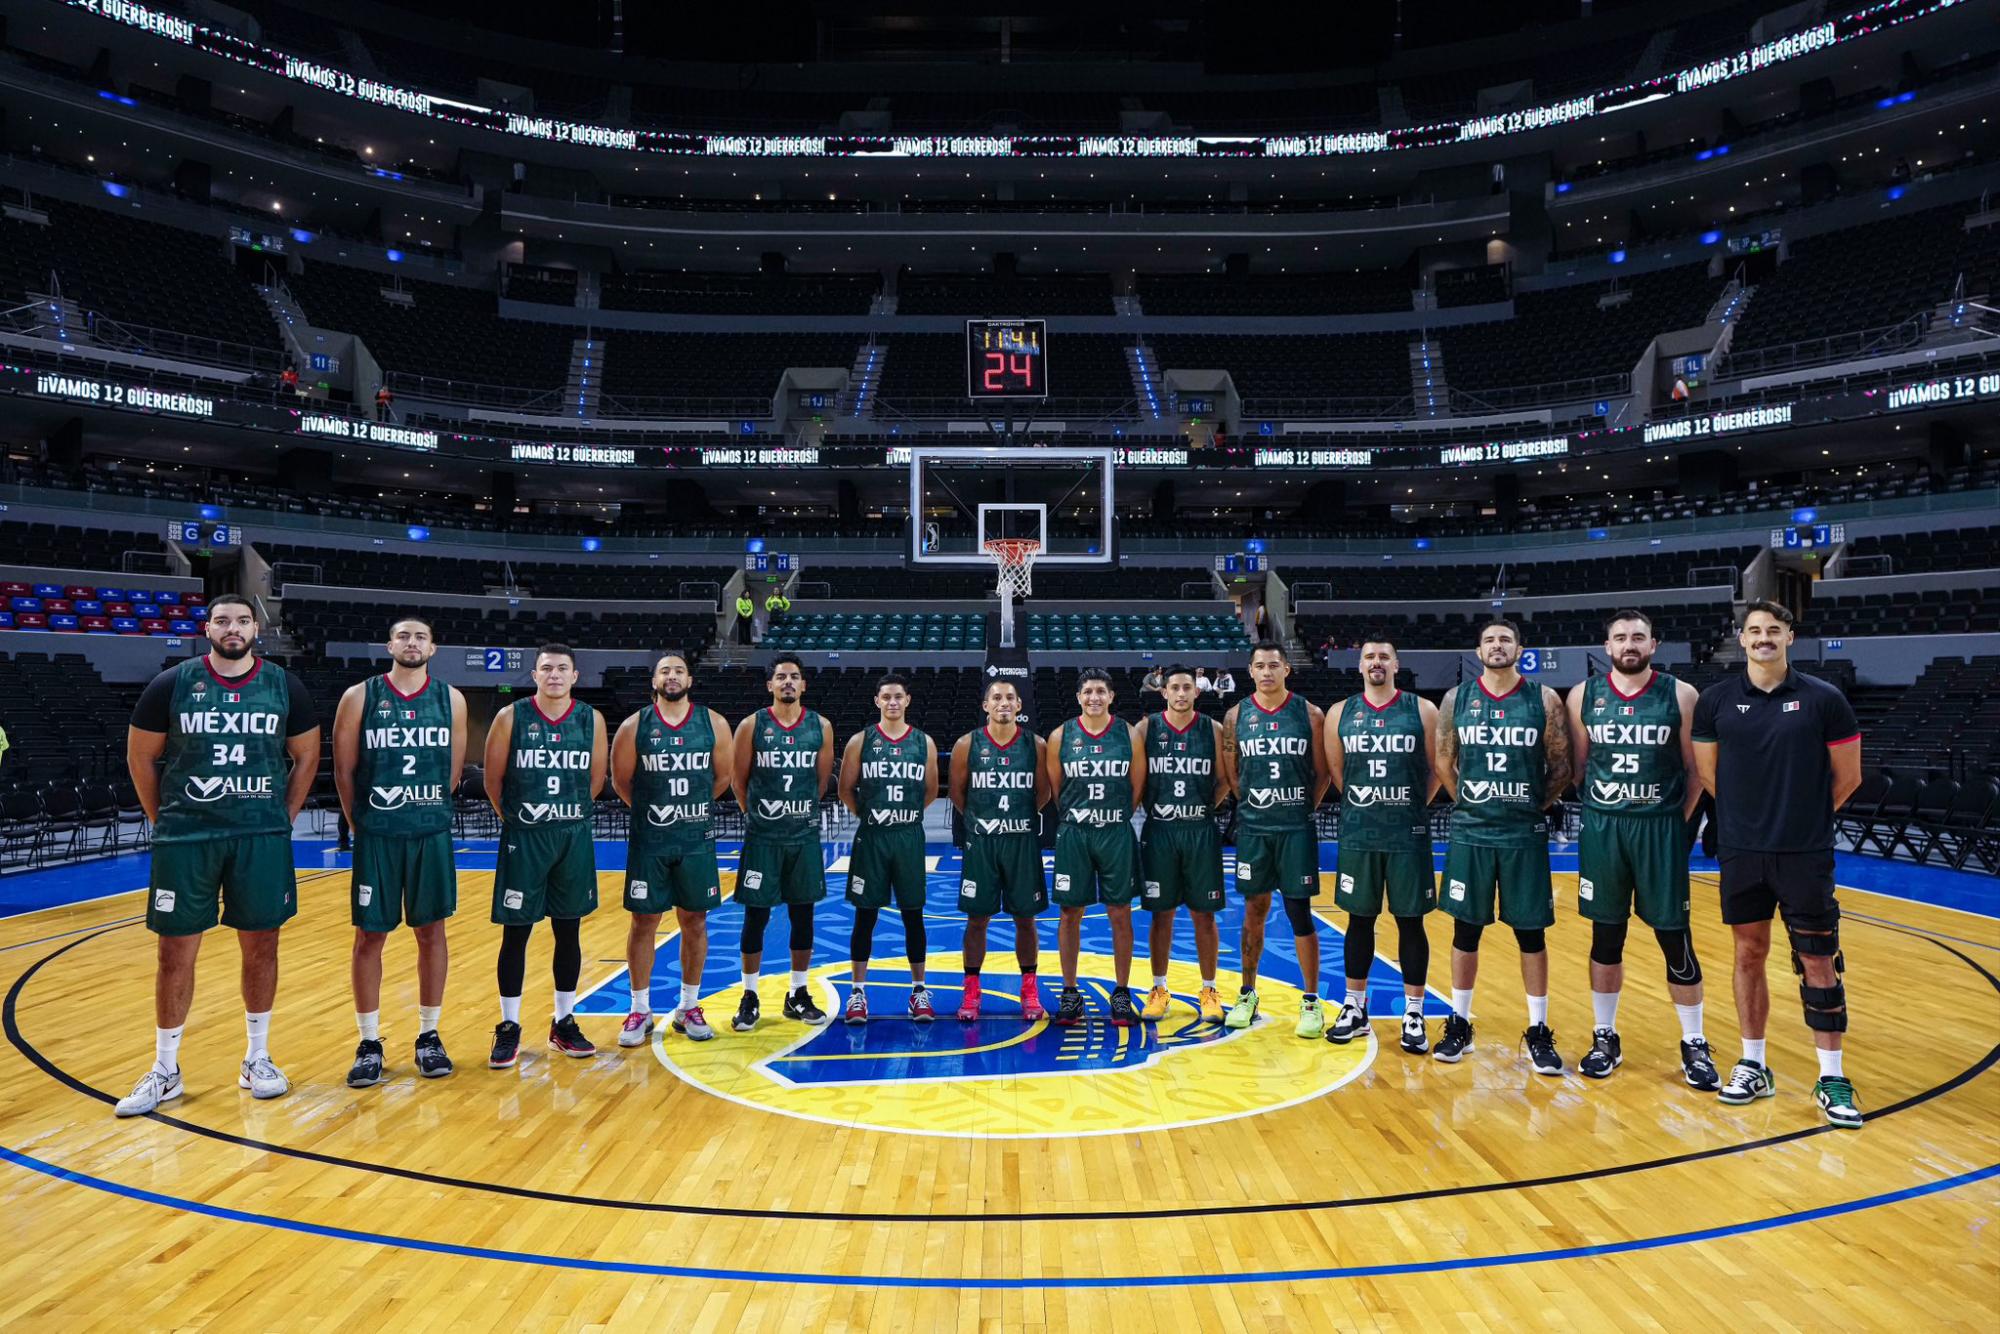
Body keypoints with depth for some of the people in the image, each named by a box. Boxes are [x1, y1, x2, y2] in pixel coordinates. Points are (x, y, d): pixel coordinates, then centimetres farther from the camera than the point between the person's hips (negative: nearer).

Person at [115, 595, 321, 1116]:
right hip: (185, 839, -1)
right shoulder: (172, 684, -2)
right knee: (176, 951, 5)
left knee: (261, 946, 8)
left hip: (262, 838, 1)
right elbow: (140, 757, 6)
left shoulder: (284, 686, 1)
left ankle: (258, 1059, 23)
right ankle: (165, 1071, 21)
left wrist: (284, 817, 6)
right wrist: (164, 821, 4)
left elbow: (307, 756, 10)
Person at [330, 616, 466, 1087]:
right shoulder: (360, 697, -2)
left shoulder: (451, 700, 3)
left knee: (431, 932, 8)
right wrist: (360, 822, 5)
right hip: (376, 836, -1)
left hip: (432, 835, 1)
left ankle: (429, 1035, 19)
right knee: (369, 936, 4)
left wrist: (426, 811, 10)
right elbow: (344, 770, 2)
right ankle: (369, 1043, 15)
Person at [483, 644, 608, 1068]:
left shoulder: (591, 720, 0)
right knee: (516, 932, 3)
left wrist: (567, 811, 10)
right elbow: (493, 780, 0)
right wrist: (515, 816, 7)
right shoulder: (511, 717, -6)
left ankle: (564, 1023, 22)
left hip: (574, 837, 2)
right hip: (523, 838, -2)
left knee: (568, 931, 10)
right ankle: (508, 1027, 15)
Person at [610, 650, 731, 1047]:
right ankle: (639, 1010, 16)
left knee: (694, 922, 8)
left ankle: (688, 1007, 21)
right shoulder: (635, 726, -3)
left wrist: (689, 806, 11)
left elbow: (723, 777, 8)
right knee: (643, 923, 4)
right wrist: (651, 809, 9)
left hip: (696, 840, 1)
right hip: (648, 840, -1)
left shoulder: (713, 724, -1)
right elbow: (621, 781, 5)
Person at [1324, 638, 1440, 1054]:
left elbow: (1437, 769, 4)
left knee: (1410, 922, 5)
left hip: (1408, 835, -1)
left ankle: (1414, 1014, 15)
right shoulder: (1340, 714, 4)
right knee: (1359, 920, 10)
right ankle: (1355, 1008, 22)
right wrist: (1364, 805, 10)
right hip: (1357, 835, 2)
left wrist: (1412, 809, 4)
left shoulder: (1422, 710, -1)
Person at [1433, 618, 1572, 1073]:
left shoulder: (1544, 700, -1)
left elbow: (1561, 766, 3)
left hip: (1525, 834, -1)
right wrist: (1467, 801, 6)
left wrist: (1537, 805, 1)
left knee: (1531, 933, 6)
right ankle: (1459, 1024, 21)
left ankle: (1539, 1031, 18)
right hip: (1470, 833, 1)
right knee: (1466, 929, 8)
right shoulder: (1456, 699, 2)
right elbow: (1443, 761, 10)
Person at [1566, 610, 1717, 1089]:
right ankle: (1604, 1037, 22)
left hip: (1661, 829, -1)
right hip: (1602, 829, 1)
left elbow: (1696, 768, 2)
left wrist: (1679, 819, -2)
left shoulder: (1680, 696, -2)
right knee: (1606, 936, 9)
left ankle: (1694, 1045, 18)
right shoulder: (1584, 696, 2)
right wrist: (1601, 809, 4)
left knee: (1674, 936, 3)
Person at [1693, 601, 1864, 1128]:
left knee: (1818, 963, 2)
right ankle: (1753, 1067, 22)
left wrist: (1805, 818, 9)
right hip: (1741, 853, 2)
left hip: (1806, 856, -2)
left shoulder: (1824, 699, -4)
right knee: (1749, 954, 10)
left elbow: (1847, 778, 3)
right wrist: (1750, 817, 10)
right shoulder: (1716, 701, 1)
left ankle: (1832, 1078, 14)